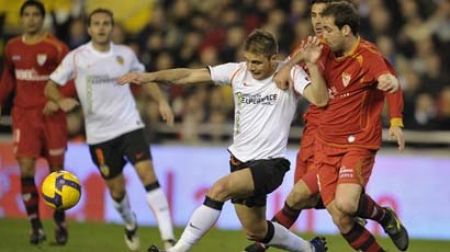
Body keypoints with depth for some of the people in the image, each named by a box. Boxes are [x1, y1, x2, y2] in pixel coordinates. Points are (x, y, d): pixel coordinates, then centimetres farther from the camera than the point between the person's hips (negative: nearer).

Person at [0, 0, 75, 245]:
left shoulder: (55, 48, -8)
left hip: (51, 115, -2)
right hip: (24, 114, 2)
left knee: (56, 169, 4)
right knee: (26, 170, -10)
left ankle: (60, 223, 20)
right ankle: (35, 226, -1)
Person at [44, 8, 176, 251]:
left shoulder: (125, 54, 3)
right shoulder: (76, 57, -4)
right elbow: (51, 85, -2)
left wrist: (161, 101, 7)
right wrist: (61, 100, -23)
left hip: (129, 124, 0)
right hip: (99, 133, 0)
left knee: (147, 173, -17)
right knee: (116, 186, 6)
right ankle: (130, 225, 39)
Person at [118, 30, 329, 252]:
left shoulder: (290, 74, -11)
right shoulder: (237, 71, 0)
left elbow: (320, 100, -26)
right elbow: (189, 75, -3)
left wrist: (312, 65, -37)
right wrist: (151, 77, -14)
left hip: (270, 163, -7)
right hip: (241, 160, 7)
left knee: (220, 189, -30)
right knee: (256, 232, 18)